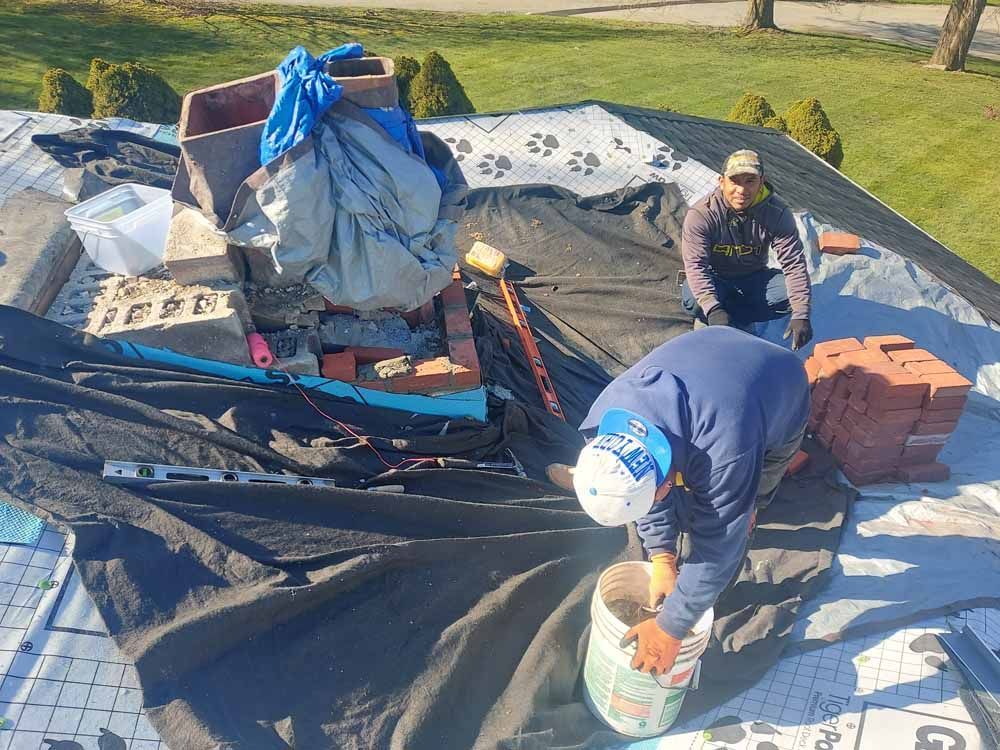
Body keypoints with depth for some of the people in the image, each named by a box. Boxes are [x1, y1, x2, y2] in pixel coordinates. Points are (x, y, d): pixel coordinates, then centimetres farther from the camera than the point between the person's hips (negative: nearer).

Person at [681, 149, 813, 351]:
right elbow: (695, 265, -31)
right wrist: (713, 310, -47)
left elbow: (794, 263, -20)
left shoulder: (777, 213, -17)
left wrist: (801, 316, -32)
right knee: (693, 301, -36)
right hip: (716, 279, -2)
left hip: (754, 278, 3)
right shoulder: (701, 214, -23)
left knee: (791, 293, -26)